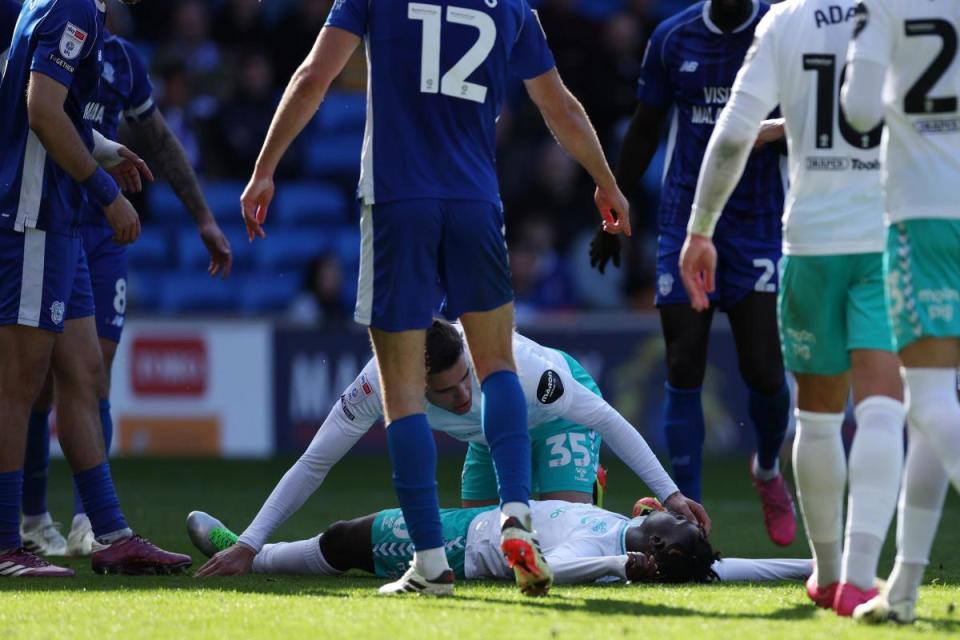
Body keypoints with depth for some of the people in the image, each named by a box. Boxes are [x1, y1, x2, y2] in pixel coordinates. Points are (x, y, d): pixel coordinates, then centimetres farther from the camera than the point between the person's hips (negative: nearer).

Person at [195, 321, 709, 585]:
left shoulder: (507, 360, -45)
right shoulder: (381, 379, -36)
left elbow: (606, 418, -32)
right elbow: (314, 464, -26)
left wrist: (670, 494, -34)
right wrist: (249, 545, -32)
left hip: (561, 412, -4)